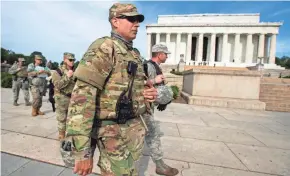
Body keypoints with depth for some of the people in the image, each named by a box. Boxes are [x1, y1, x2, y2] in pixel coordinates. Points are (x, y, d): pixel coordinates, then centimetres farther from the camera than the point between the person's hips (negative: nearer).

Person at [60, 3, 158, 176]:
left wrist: (148, 93, -1)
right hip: (113, 131, -8)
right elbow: (82, 95, -24)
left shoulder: (135, 54, 11)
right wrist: (82, 150, -27)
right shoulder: (103, 47, -15)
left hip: (135, 127, 8)